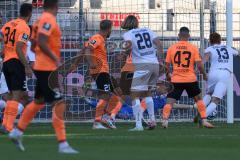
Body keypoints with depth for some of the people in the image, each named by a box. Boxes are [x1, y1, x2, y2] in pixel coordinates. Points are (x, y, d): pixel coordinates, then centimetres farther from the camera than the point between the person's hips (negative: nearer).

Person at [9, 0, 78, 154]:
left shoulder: (42, 19, 14)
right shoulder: (49, 20, -15)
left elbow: (34, 45, 19)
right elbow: (41, 42, -25)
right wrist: (56, 59, -24)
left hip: (42, 67, 10)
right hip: (48, 69, -10)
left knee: (39, 102, 22)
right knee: (59, 104, -11)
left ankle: (18, 132, 29)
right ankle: (63, 144, -13)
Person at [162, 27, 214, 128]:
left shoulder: (172, 48, 1)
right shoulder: (193, 48, -1)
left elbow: (167, 65, 3)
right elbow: (199, 65, -6)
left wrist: (167, 75, 22)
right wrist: (204, 74, 12)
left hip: (176, 79, 0)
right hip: (191, 79, 0)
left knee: (170, 101, 1)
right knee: (198, 99, 18)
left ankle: (165, 120, -18)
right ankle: (204, 121, 13)